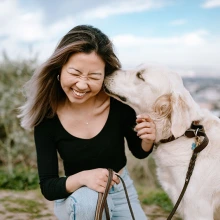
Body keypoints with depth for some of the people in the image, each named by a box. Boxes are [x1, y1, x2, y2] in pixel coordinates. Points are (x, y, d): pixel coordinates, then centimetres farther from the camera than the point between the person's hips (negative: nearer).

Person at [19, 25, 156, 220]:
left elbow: (139, 152, -3)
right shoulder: (47, 118, -22)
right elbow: (47, 186, -18)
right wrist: (82, 178, -38)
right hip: (76, 198, -2)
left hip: (122, 190, 2)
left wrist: (147, 140, -26)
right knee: (89, 200, -34)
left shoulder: (119, 102, -21)